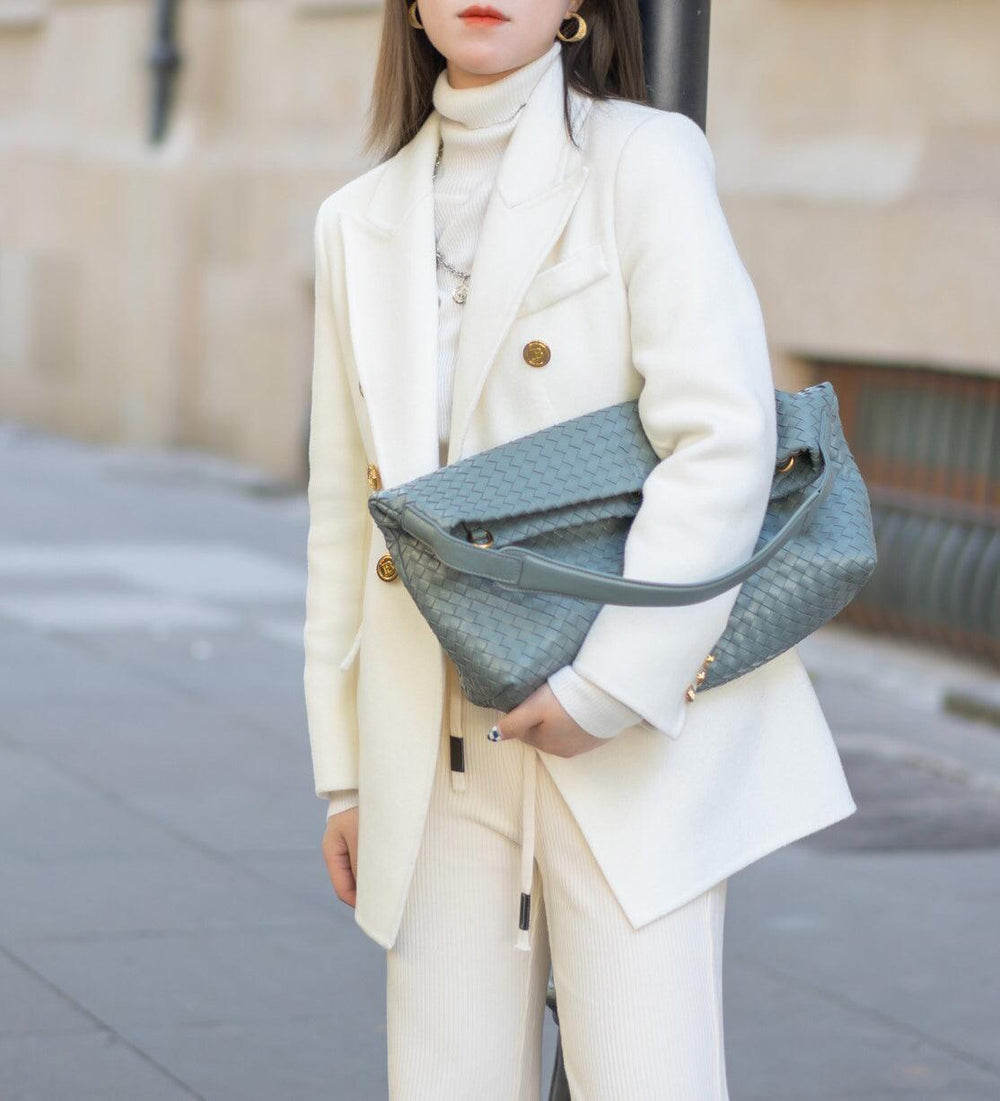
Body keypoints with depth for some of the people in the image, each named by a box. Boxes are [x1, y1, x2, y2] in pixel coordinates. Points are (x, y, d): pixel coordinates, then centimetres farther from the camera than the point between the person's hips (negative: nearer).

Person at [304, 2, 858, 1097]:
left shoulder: (641, 159, -4)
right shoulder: (361, 223, 12)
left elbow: (724, 442, -13)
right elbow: (344, 508, 15)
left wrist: (606, 688, -16)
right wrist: (342, 771, 13)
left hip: (636, 731, -5)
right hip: (442, 749, 5)